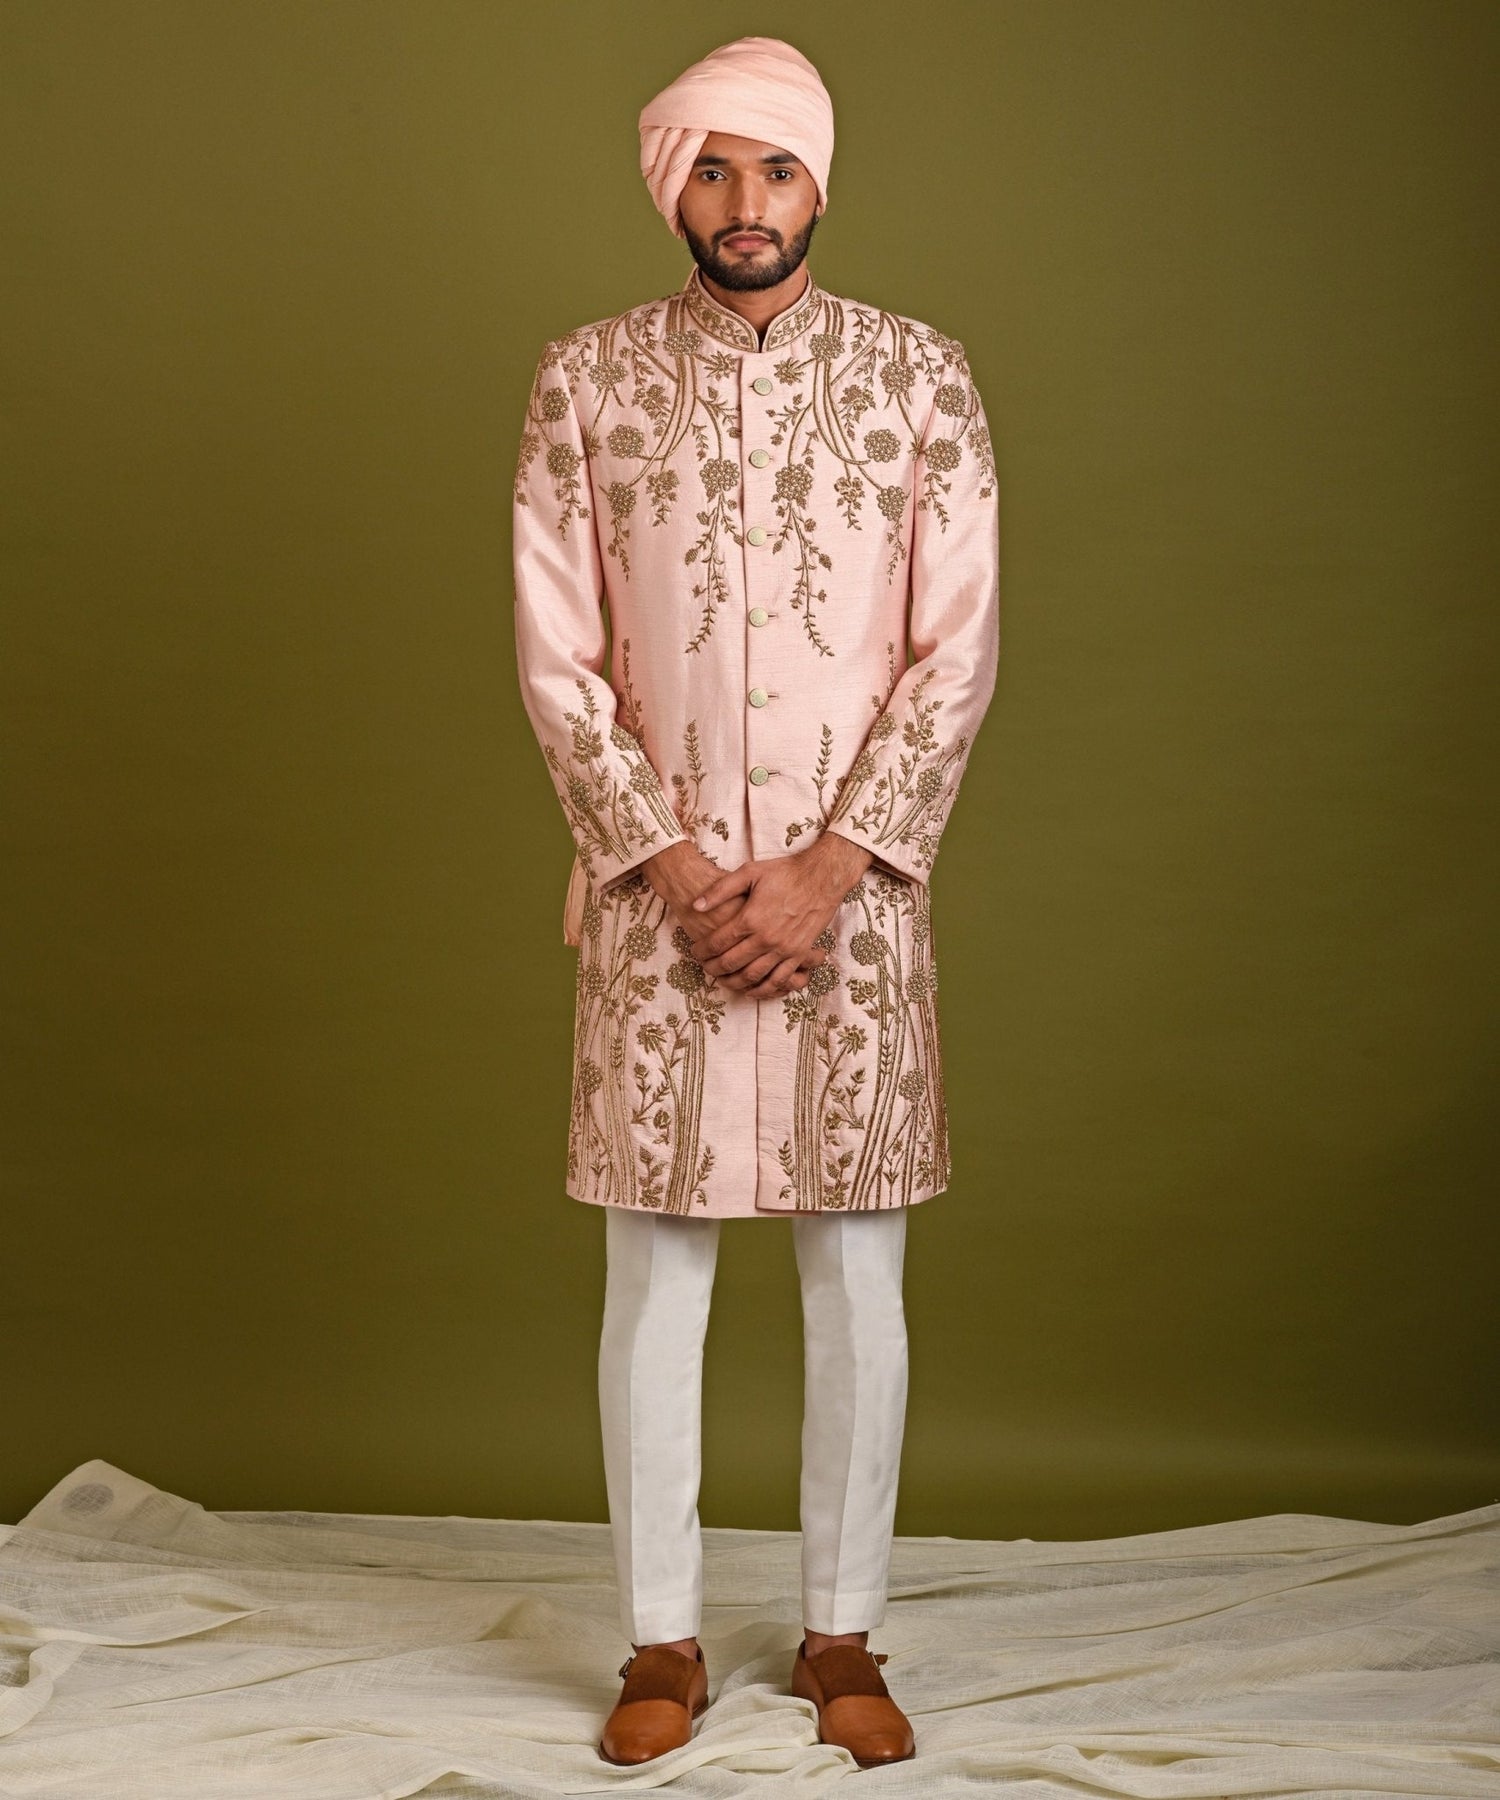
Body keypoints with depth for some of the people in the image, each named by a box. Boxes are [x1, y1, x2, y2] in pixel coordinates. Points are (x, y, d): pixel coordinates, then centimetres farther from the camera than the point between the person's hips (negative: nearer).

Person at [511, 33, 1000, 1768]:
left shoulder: (918, 374, 1)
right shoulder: (587, 378, 2)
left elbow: (958, 653, -3)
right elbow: (554, 660, -1)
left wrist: (827, 872, -12)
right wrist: (673, 867, -11)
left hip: (852, 888, 0)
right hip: (654, 892, 0)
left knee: (857, 1277, 6)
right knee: (655, 1276, 5)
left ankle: (842, 1635, 22)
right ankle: (662, 1641, 20)